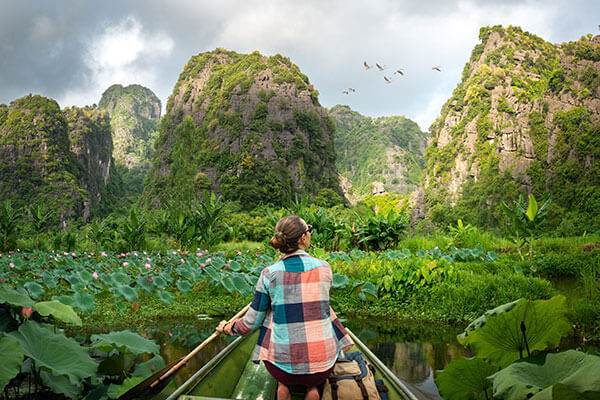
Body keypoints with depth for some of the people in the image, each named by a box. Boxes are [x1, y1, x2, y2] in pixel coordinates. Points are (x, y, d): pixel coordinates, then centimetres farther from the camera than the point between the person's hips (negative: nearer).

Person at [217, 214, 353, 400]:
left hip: (284, 366, 0)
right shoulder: (324, 268, -5)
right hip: (324, 364, 0)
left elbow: (251, 323, -1)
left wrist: (228, 327, 18)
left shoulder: (270, 275, -9)